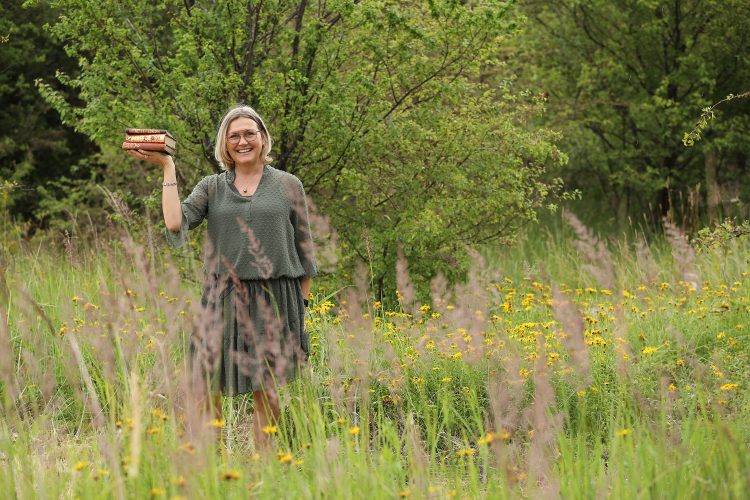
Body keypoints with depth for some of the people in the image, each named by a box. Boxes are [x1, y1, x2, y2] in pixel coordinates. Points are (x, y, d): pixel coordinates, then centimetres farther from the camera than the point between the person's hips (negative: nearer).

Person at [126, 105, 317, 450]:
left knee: (266, 392, 2)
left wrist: (302, 301, 5)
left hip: (275, 300, -1)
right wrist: (168, 169, -5)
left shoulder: (288, 186, 8)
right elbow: (175, 223, -7)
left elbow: (304, 249, 11)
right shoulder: (212, 187, 10)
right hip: (223, 299, 1)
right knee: (208, 389, -5)